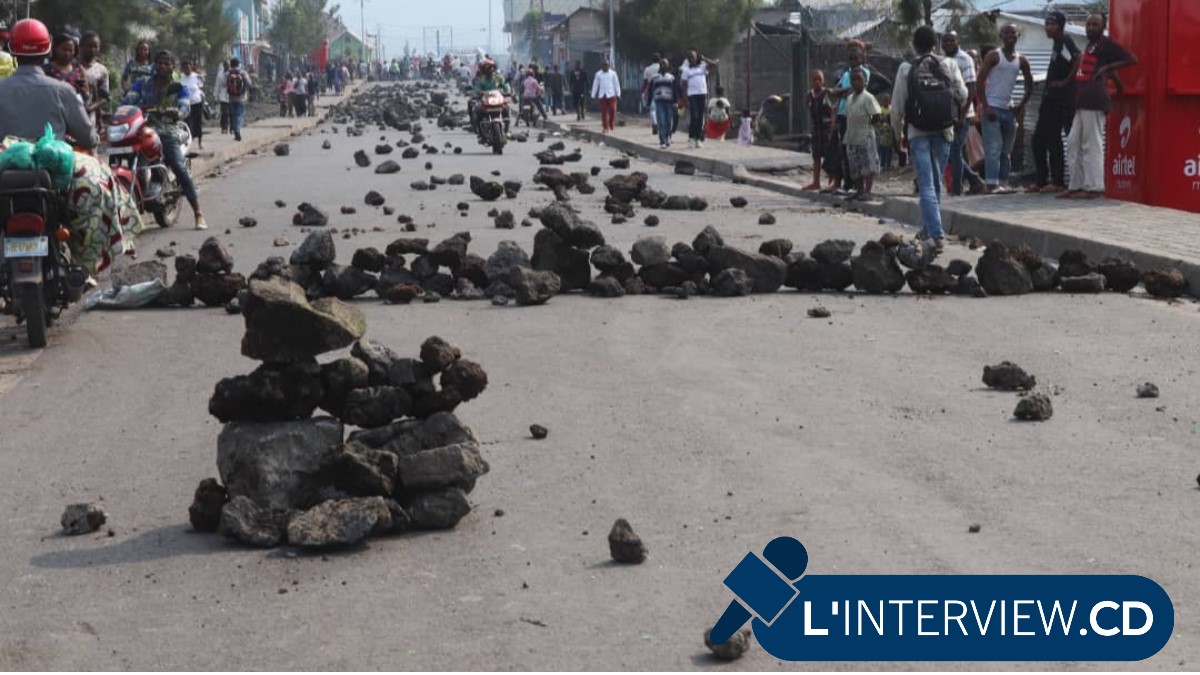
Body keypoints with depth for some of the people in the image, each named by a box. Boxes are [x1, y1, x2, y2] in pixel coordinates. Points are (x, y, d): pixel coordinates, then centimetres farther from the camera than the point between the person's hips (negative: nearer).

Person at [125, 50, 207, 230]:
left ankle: (199, 215, -22)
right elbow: (129, 99, 2)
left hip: (167, 132, -2)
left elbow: (184, 107, -6)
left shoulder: (180, 88, 11)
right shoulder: (143, 84, 15)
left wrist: (176, 112, -29)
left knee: (180, 168, -21)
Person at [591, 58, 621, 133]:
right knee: (604, 112, 0)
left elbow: (616, 84, 5)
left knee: (612, 111, -5)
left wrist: (618, 94, 1)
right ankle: (605, 127, 5)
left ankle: (612, 125, 13)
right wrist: (593, 95, 8)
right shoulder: (598, 74, 7)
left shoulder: (613, 73, 4)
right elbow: (595, 85, 10)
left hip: (611, 95, -1)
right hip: (602, 95, 1)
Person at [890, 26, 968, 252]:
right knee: (936, 182, 17)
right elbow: (963, 95, -2)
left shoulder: (906, 68, -2)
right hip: (943, 131, 2)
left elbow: (897, 106, -1)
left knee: (926, 185, -6)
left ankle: (935, 233, -18)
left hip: (917, 132, -2)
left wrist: (900, 134, 12)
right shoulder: (949, 65, 3)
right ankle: (928, 227, 29)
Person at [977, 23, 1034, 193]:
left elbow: (1029, 86, 19)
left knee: (1007, 150, 7)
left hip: (1009, 109, 6)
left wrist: (1021, 106, 8)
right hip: (992, 107, -6)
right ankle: (992, 183, -14)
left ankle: (1003, 183, 12)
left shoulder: (1021, 60, 9)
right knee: (993, 148, -11)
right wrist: (985, 107, -16)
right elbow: (980, 81, -9)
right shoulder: (994, 56, -5)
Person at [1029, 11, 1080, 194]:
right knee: (1039, 139, 10)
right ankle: (1042, 181, 14)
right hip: (1051, 100, 10)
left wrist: (1066, 81, -16)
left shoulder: (1065, 41, -11)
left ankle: (1057, 182, -4)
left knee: (1053, 141, -8)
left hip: (1062, 101, -10)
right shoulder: (1057, 43, 18)